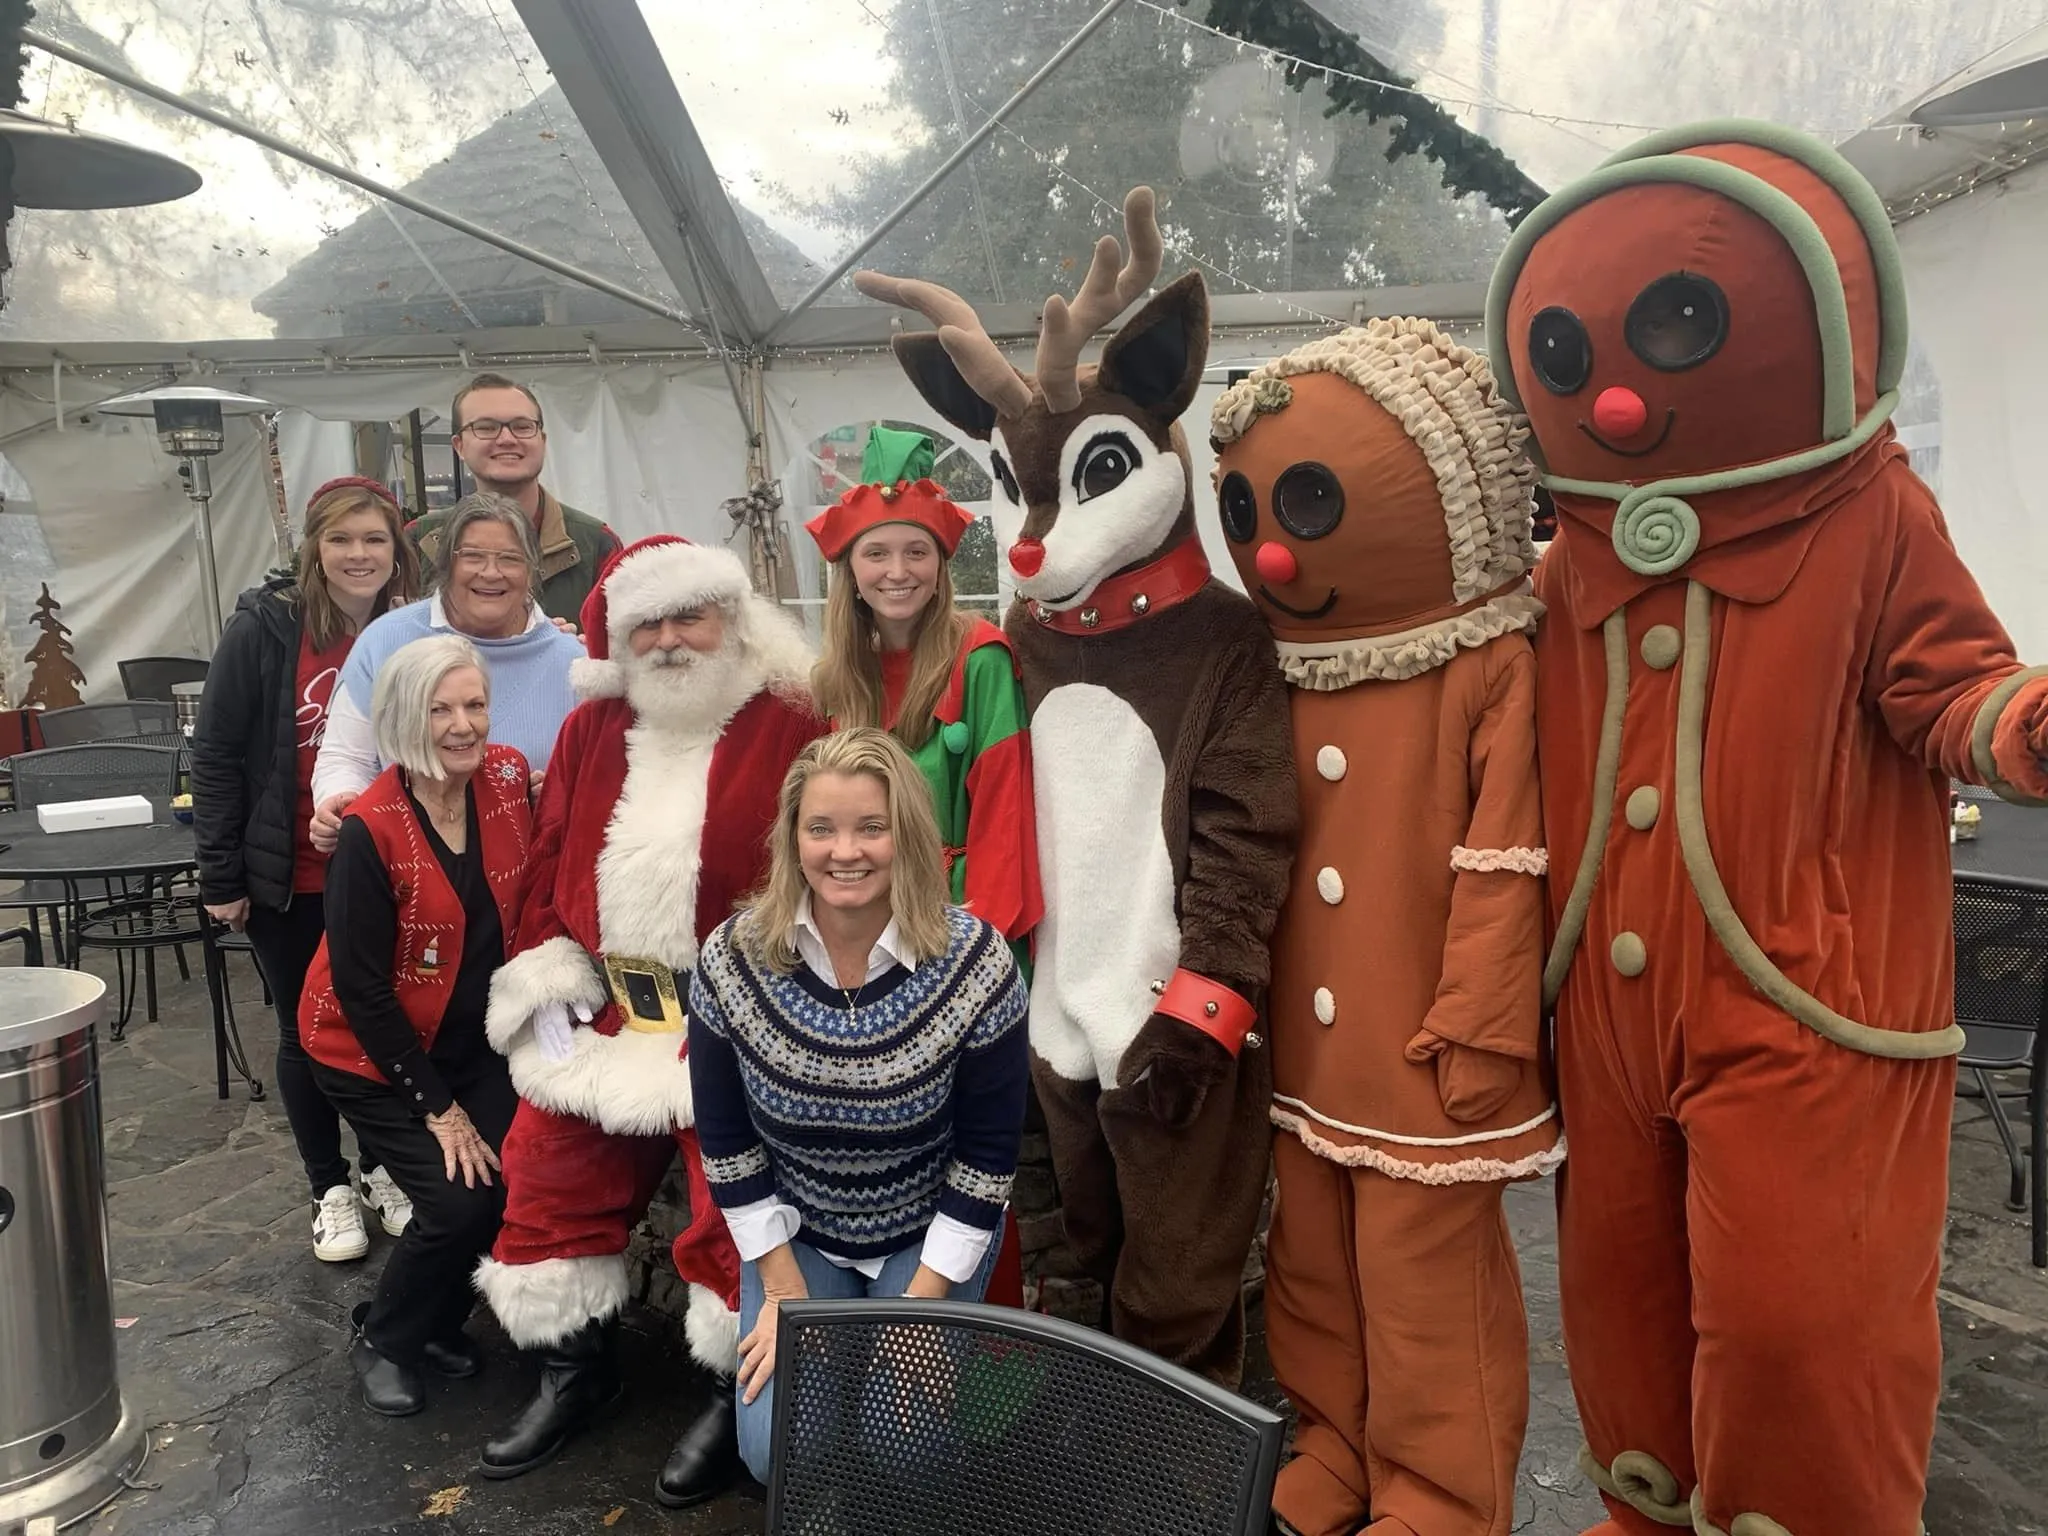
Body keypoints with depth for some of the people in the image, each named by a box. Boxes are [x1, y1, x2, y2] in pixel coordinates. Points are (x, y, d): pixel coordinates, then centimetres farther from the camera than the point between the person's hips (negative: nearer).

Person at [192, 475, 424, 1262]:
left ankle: (384, 1170, 33)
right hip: (289, 881, -2)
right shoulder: (263, 628, -12)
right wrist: (220, 878, -8)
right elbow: (216, 756, -8)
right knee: (307, 1033, 12)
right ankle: (330, 1188, 29)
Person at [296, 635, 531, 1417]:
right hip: (372, 1053, -4)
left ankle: (438, 1318, 21)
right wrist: (437, 1107, -15)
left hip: (474, 1039, 4)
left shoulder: (509, 778, -10)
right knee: (461, 1201, -12)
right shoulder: (370, 831, -22)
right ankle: (382, 1339, 19)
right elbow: (363, 989, -18)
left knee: (518, 1178, -10)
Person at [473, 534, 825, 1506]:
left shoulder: (789, 728, -9)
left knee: (735, 1206, -1)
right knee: (551, 1183, 14)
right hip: (599, 1016, 6)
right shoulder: (590, 729, 8)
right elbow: (549, 865, 12)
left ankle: (736, 1391, 25)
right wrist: (547, 979, 5)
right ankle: (577, 1370, 37)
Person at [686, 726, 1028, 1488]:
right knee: (776, 1449, -10)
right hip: (793, 1236, 2)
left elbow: (988, 1155, -14)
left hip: (931, 1241, -1)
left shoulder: (975, 961, -23)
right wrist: (783, 1292, -7)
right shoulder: (731, 960, -18)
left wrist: (919, 1305, -14)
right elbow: (726, 1143, -6)